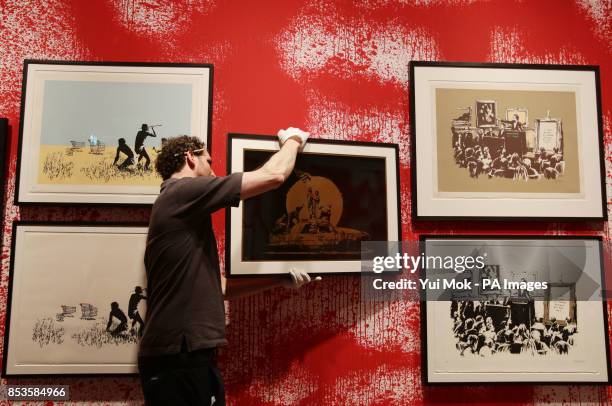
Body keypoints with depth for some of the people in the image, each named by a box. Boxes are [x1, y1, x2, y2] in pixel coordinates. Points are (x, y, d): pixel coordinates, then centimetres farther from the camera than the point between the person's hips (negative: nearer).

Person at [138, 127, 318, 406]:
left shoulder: (178, 207, 19)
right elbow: (274, 176, -12)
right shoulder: (184, 191, -11)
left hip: (185, 355, 10)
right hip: (180, 358, -10)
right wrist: (293, 140, 8)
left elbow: (217, 286, 18)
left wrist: (280, 280, 16)